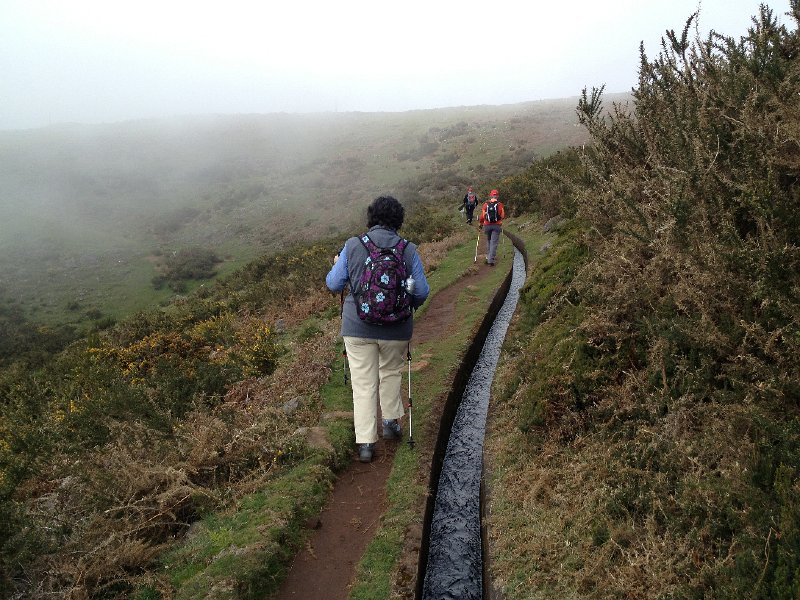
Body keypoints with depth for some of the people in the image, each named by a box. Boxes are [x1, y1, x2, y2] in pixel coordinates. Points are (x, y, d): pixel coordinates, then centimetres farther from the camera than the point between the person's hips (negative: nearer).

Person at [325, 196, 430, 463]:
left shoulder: (352, 246, -6)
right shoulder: (409, 250, -5)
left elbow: (333, 284, 0)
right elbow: (421, 292, -1)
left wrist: (336, 265, 21)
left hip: (358, 328, 0)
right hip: (396, 329, 1)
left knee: (363, 383, 7)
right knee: (391, 373, 25)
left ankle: (365, 443, 11)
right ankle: (391, 422, 34)